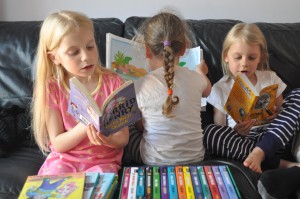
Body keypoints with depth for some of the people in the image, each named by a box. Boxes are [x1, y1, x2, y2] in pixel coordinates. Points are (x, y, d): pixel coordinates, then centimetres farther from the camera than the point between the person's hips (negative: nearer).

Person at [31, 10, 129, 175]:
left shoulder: (113, 83, -6)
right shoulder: (51, 89, -6)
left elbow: (123, 138, -4)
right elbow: (57, 144, -7)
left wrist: (109, 140, -28)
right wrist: (84, 127, -26)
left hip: (103, 160, 0)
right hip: (63, 159, 1)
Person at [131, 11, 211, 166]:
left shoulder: (140, 86, -15)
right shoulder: (195, 78, -7)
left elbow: (140, 126, 0)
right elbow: (207, 90, 21)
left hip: (155, 162, -3)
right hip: (195, 158, 4)